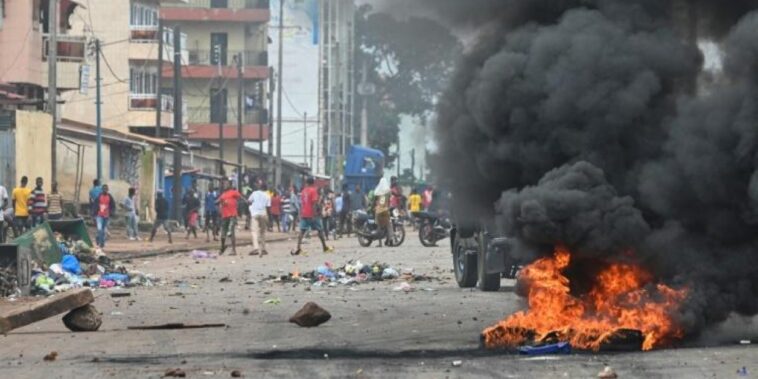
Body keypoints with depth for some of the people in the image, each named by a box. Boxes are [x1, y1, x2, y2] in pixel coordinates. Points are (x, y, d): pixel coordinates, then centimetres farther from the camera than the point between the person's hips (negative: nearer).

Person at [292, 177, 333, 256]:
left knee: (302, 231, -2)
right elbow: (314, 203, -15)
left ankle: (298, 249, -17)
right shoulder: (313, 190, -7)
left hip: (303, 214, 5)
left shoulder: (303, 191, 11)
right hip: (311, 214, -5)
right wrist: (314, 214, -18)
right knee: (320, 230, 10)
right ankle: (325, 247, 18)